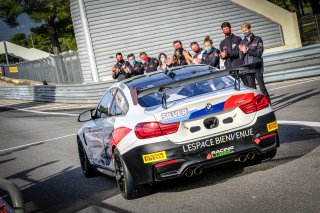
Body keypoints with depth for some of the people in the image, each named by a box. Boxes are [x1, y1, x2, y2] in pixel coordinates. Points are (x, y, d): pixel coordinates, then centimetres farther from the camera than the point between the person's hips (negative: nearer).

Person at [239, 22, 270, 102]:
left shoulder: (257, 39, 2)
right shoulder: (242, 42, 11)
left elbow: (259, 53, -7)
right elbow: (241, 57, 8)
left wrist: (248, 51, -19)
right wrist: (243, 52, -13)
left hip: (257, 67, -3)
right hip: (247, 68, 3)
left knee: (262, 86, 0)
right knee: (252, 88, 5)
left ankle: (268, 102, 8)